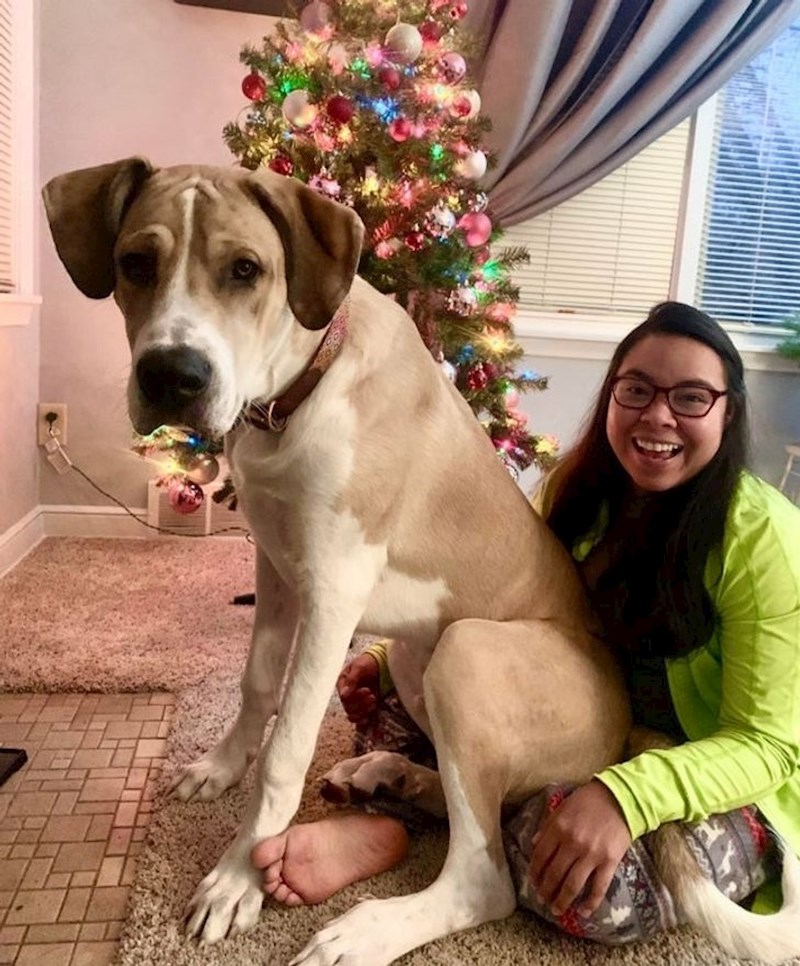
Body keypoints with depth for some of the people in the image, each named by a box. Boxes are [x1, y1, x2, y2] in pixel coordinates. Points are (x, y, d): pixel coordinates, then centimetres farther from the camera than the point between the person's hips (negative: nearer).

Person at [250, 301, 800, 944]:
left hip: (718, 780, -4)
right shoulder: (585, 493, -5)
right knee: (390, 696, -6)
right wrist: (400, 656, -10)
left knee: (602, 888, -36)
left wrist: (623, 795, -38)